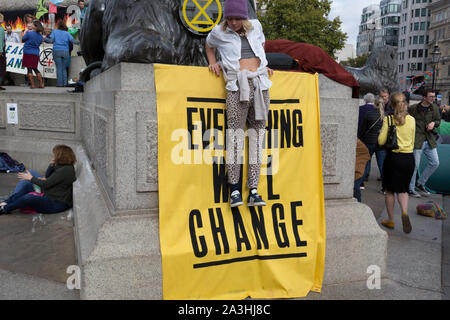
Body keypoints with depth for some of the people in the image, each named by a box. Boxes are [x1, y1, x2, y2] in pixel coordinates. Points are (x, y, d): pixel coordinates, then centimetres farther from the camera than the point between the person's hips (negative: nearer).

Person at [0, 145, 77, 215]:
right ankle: (7, 202, 1)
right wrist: (51, 165, 1)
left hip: (57, 203, -11)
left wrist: (31, 178, -7)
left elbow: (46, 184, -21)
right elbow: (47, 176, 19)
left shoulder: (66, 170, -22)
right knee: (25, 183, 9)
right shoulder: (61, 166, 9)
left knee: (29, 197, -30)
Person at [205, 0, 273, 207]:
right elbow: (209, 45, 31)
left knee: (257, 134, -1)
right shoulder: (219, 32, 10)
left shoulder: (255, 26, 16)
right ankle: (234, 190, -5)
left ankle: (253, 191, 2)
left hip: (260, 85, 3)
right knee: (235, 134, -12)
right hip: (237, 87, -3)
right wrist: (212, 63, 17)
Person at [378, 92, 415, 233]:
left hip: (393, 157, -3)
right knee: (402, 189, 16)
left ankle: (390, 220, 20)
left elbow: (381, 141, -11)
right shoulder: (412, 120, 2)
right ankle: (404, 212, -10)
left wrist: (382, 131, 7)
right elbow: (412, 141, 10)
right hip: (409, 158, 3)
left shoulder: (388, 119, -9)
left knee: (390, 191, 12)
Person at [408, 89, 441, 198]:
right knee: (415, 165, -1)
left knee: (435, 163, 7)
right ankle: (410, 188, 13)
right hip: (417, 140, -6)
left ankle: (420, 183, 24)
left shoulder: (435, 108, 7)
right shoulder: (413, 108, -7)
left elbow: (438, 121, 18)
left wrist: (434, 123, -4)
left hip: (430, 140, 6)